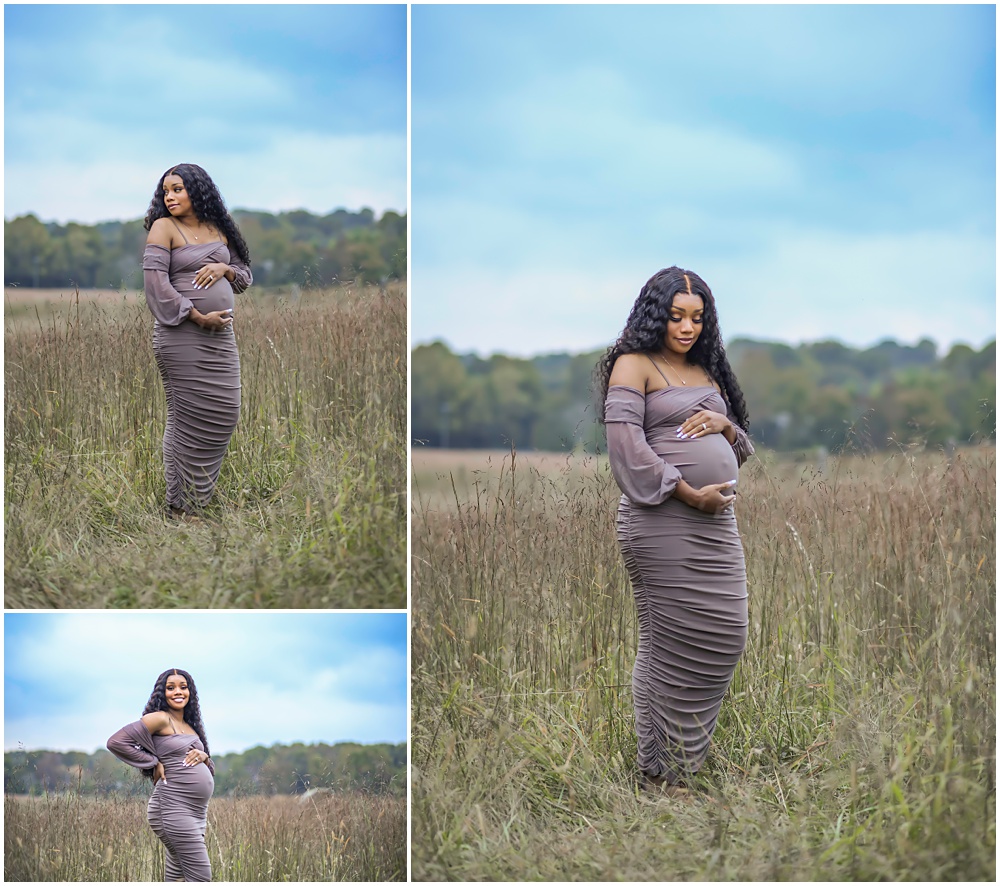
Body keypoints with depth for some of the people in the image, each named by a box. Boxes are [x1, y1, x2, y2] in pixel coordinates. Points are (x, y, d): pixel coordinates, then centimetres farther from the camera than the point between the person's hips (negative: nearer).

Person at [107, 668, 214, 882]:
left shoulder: (190, 726, 18)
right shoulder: (160, 719, -7)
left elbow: (209, 770, 23)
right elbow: (116, 742, -15)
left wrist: (203, 757, -1)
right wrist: (154, 763, -11)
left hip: (195, 813, 9)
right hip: (174, 808, -9)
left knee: (177, 876, 10)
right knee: (200, 878, -13)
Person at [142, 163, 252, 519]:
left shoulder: (219, 230, 15)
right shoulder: (164, 227, -2)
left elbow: (246, 275, 19)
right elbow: (156, 282, -11)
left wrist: (225, 268, -4)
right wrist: (198, 317, -15)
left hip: (221, 335, 6)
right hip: (182, 334, -6)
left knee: (224, 415, 7)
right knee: (188, 419, -5)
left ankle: (203, 494, 20)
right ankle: (182, 506, 2)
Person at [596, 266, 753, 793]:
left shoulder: (708, 372, 21)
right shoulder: (634, 365, -1)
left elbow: (742, 451, 24)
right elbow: (626, 444, -14)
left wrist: (725, 425, 1)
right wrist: (690, 494, -17)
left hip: (716, 524, 8)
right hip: (662, 522, -8)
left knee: (723, 639, 9)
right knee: (670, 646, -6)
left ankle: (686, 750, 22)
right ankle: (659, 772, 4)